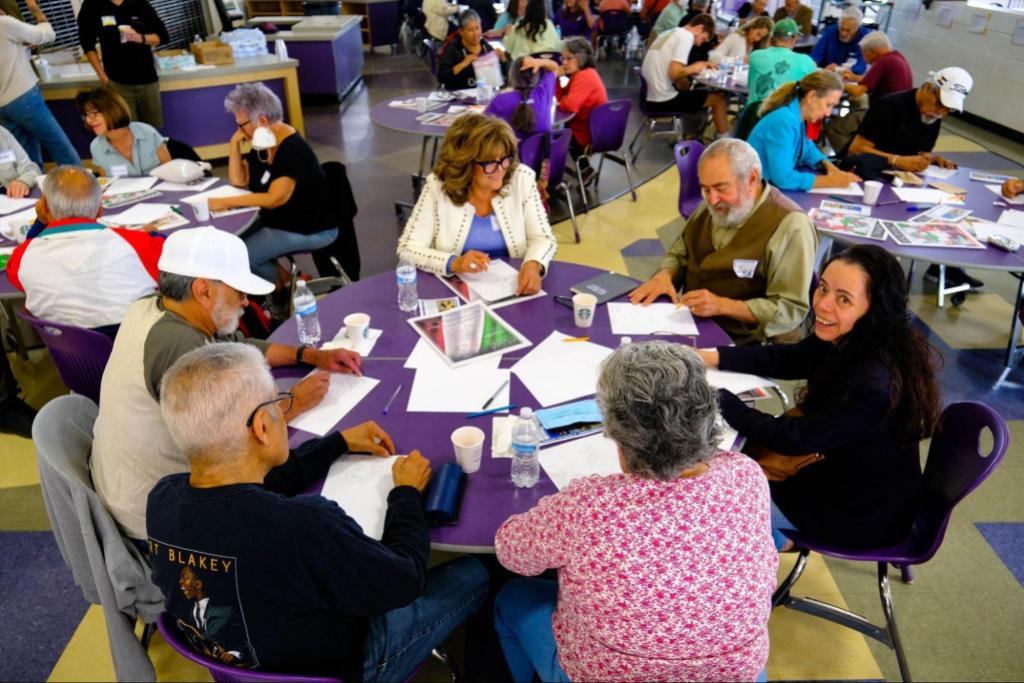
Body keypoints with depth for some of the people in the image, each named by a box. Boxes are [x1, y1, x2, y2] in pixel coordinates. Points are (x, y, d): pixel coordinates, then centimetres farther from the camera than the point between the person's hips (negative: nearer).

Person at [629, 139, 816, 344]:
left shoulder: (790, 226, -18)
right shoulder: (712, 206, 6)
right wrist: (665, 275, -5)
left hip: (746, 346, -7)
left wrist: (722, 306, -27)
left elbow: (791, 310, -19)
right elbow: (679, 254, 18)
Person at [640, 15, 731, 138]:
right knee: (719, 98, 5)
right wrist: (693, 68, -4)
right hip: (664, 100, -9)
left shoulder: (668, 34, 18)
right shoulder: (686, 36, -10)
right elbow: (674, 72, -21)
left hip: (649, 98, 9)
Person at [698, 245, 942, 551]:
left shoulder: (874, 385, -37)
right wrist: (710, 356, -8)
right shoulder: (849, 341, -13)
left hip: (866, 517, -7)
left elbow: (794, 439, -27)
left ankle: (776, 544, 32)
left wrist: (715, 398, -23)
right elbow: (787, 359, 2)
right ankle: (778, 538, 34)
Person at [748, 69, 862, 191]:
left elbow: (807, 148, 21)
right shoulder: (784, 121, -25)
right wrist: (830, 181, -23)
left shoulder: (797, 116, 2)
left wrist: (828, 165, 1)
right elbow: (782, 178, -32)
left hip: (776, 184, 9)